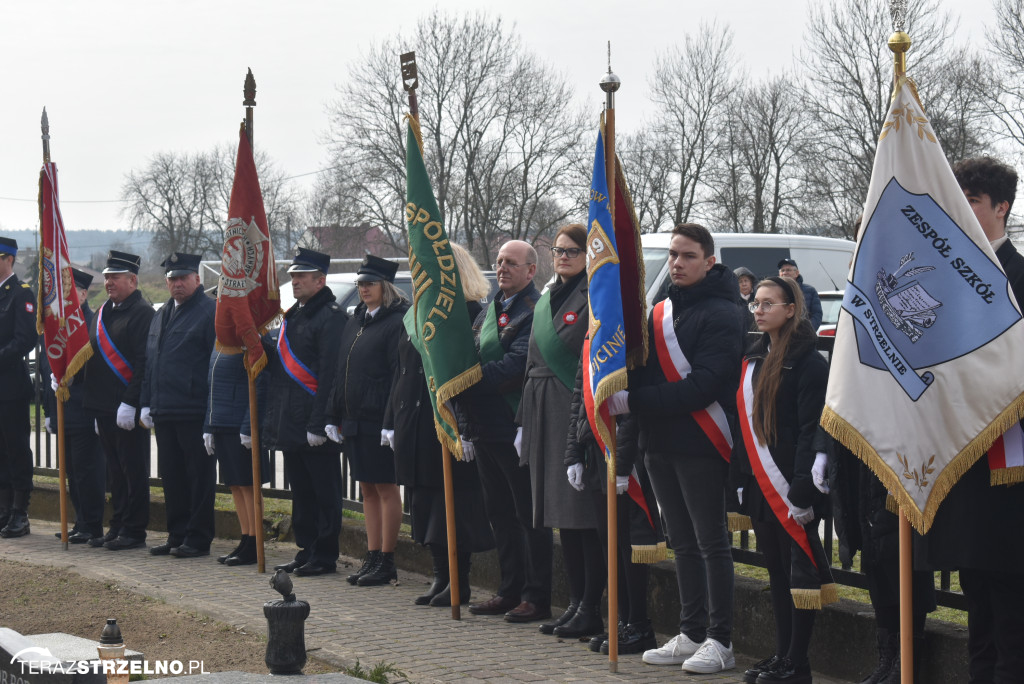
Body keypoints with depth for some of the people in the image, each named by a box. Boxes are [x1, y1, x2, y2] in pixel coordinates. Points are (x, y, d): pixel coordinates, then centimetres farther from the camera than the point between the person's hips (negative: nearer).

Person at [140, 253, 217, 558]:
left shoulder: (211, 312, -7)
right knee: (171, 475, 11)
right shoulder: (162, 315, 17)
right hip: (164, 412, 8)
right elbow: (150, 362, 22)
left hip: (195, 413, -8)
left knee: (199, 476, -1)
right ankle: (177, 535, 19)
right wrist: (147, 404, 14)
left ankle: (198, 538, 4)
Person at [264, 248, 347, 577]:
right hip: (291, 424, 9)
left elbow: (330, 375, -17)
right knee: (300, 490, 14)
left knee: (323, 492, -1)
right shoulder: (293, 315, 17)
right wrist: (260, 340, 1)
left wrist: (318, 424, -21)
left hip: (315, 425, -9)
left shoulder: (331, 317, -12)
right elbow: (279, 360, 21)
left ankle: (324, 556, 4)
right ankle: (306, 551, 21)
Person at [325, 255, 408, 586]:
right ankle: (373, 557, 17)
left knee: (386, 488, -2)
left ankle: (387, 560, 3)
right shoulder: (355, 322, 15)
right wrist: (334, 417, 14)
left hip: (380, 420, -8)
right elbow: (341, 372, 18)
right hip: (354, 420, 8)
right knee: (367, 488, 12)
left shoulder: (397, 322, -10)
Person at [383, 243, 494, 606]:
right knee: (424, 500, 10)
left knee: (455, 498, -3)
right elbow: (402, 370, 18)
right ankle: (441, 576, 18)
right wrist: (392, 421, 13)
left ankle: (459, 580, 4)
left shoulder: (470, 314, -8)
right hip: (416, 423, 8)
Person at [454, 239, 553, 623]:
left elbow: (517, 365, -22)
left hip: (517, 429, -9)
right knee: (499, 512, 14)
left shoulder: (535, 311, -11)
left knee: (530, 515, -2)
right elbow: (472, 361, 18)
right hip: (485, 428, 9)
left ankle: (537, 597, 2)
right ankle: (510, 590, 22)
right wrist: (465, 422, 11)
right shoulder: (490, 310, 17)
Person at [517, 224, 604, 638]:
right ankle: (575, 601, 15)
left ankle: (591, 610, -3)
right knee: (560, 512, 9)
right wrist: (526, 421, 17)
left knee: (583, 512, -7)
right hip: (546, 415, 8)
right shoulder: (547, 301, 19)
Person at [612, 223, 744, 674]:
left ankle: (719, 641, 2)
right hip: (660, 444, 8)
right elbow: (643, 370, 17)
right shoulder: (660, 312, 16)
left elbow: (704, 384, -20)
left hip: (700, 446, -8)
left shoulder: (720, 314, -9)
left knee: (711, 542, -2)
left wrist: (634, 401, -23)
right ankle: (691, 633, 20)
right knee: (683, 543, 13)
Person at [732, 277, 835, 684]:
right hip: (760, 484, 8)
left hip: (791, 484, -8)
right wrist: (741, 480, 12)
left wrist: (803, 489, -20)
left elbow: (812, 430, -15)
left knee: (799, 569, -3)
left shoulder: (808, 362, -10)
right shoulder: (754, 360, 15)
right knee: (776, 570, 12)